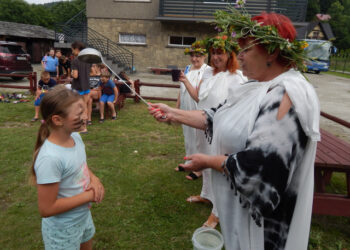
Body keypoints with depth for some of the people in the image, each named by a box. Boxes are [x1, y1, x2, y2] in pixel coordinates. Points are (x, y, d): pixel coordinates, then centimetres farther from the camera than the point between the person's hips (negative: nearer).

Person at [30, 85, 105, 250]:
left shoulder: (75, 137, -10)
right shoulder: (50, 158, -33)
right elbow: (47, 209, -28)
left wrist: (94, 179, -12)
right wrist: (89, 195, -23)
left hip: (84, 216, 7)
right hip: (63, 230, -7)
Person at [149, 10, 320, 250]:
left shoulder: (288, 95, -28)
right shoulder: (257, 86, 2)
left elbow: (259, 165, -31)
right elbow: (219, 117, 5)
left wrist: (208, 161, -18)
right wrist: (173, 114, 2)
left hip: (261, 209, -8)